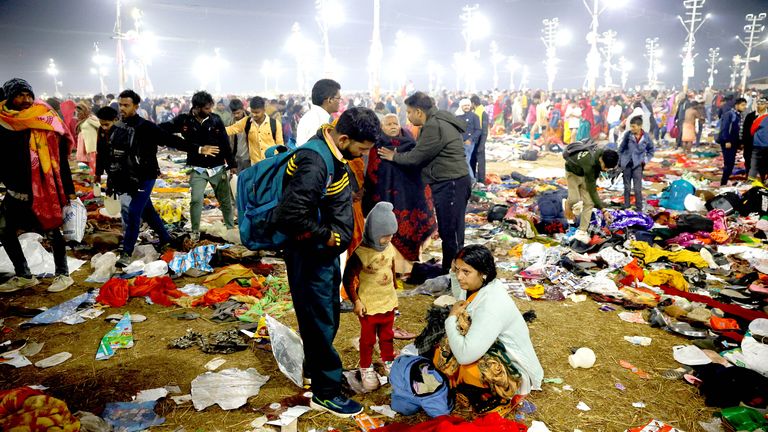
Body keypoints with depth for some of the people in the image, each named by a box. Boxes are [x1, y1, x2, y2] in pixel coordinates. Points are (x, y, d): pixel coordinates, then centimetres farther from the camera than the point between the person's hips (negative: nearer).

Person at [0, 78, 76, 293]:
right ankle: (23, 276, 24)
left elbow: (60, 159, -3)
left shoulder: (45, 122, -5)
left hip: (45, 189, -4)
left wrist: (68, 189, -5)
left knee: (53, 231, 4)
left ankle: (63, 274, 17)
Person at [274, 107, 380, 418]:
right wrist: (327, 236, -19)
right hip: (310, 257, -9)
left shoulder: (332, 151, 1)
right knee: (320, 322, 6)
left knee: (328, 318, 23)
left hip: (327, 252, 9)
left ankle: (316, 370, 43)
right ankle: (325, 392, 23)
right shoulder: (314, 163, -29)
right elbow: (290, 217, -33)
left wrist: (338, 238, 6)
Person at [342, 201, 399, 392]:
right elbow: (348, 279, -19)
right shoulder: (360, 253, -25)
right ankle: (366, 368, 31)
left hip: (388, 302, 5)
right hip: (368, 306, -5)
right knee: (368, 339, 13)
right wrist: (355, 301, -18)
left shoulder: (389, 247, -4)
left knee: (387, 335, 23)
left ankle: (389, 361, 44)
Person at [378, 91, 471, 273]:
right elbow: (422, 154, 17)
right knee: (446, 231, 17)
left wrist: (394, 156, 1)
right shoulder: (436, 122, 15)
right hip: (448, 183, 11)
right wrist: (399, 154, 10)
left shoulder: (434, 127, -18)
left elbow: (416, 157, -14)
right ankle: (447, 271, 29)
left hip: (451, 184, -11)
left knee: (452, 234, -4)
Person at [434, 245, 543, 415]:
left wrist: (451, 319, -22)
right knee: (443, 354, -9)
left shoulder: (493, 305, -32)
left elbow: (465, 355, -35)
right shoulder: (473, 288, -6)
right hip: (493, 351, 8)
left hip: (513, 369, -8)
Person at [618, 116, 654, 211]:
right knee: (627, 188, 11)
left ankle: (639, 209, 5)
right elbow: (621, 149, 4)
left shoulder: (646, 137, -6)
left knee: (638, 189, -4)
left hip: (637, 164, -1)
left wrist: (646, 160, -1)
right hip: (626, 164, 1)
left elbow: (651, 150, 10)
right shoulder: (628, 135, -6)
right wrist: (619, 162, 4)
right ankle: (626, 208, 22)